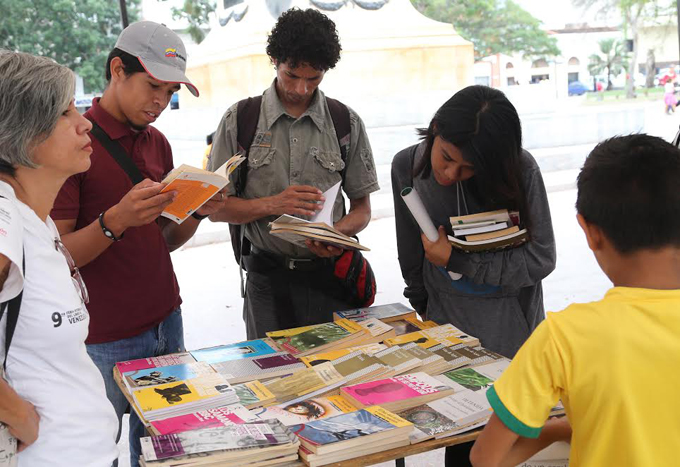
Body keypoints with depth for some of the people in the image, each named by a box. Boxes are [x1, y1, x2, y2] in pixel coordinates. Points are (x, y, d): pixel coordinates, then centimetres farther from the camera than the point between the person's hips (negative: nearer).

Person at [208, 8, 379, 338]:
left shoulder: (347, 123, 3)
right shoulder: (239, 120, -1)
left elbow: (362, 208, 6)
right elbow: (216, 208, -2)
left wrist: (339, 232, -16)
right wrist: (271, 205, -18)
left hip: (329, 273, 1)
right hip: (267, 279, 0)